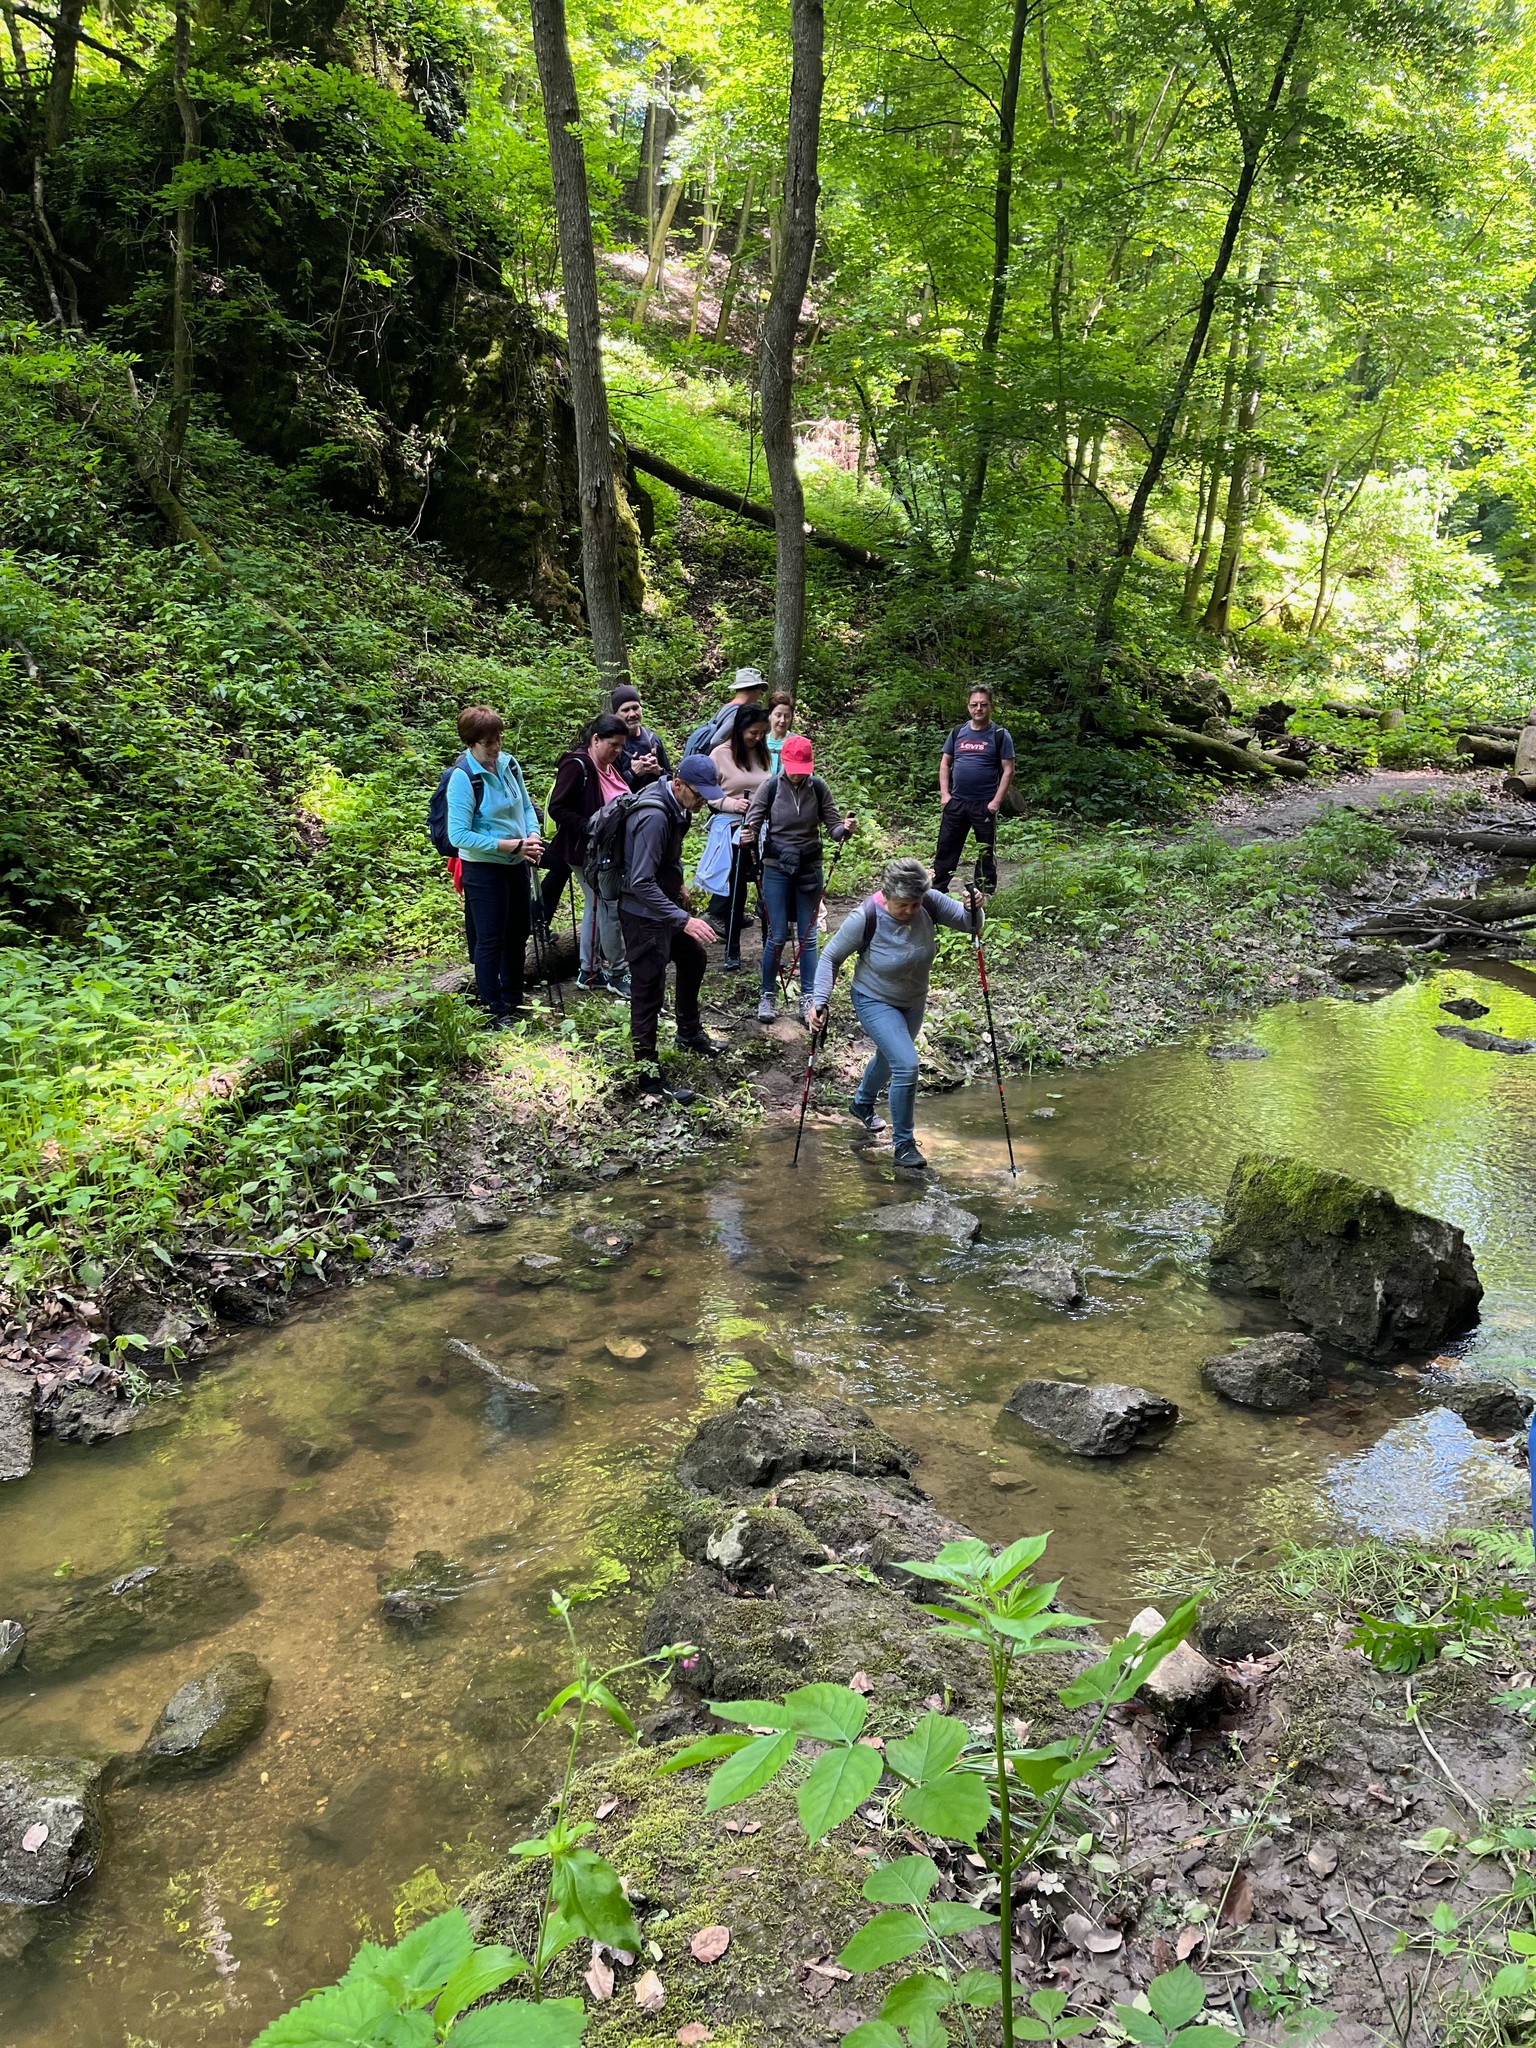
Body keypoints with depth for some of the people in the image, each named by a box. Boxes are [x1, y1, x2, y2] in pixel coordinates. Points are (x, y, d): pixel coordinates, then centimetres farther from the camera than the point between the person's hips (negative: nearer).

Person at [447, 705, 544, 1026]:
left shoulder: (508, 763, -2)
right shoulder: (463, 777, -20)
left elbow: (525, 805, 11)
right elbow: (459, 835, -23)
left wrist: (533, 837, -10)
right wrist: (513, 845, -24)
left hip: (516, 865, 7)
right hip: (484, 870, -7)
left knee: (517, 933, 18)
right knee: (491, 939, 4)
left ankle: (514, 998, 37)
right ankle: (493, 1010, 18)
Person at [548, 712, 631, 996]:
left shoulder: (611, 767, 9)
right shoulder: (577, 765, -17)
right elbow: (557, 808, -20)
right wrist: (589, 828, -24)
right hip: (586, 853, -9)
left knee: (596, 907, 14)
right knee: (613, 908, -6)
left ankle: (588, 972, 23)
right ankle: (617, 974, 5)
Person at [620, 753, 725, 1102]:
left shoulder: (675, 805, -1)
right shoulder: (654, 817, -30)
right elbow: (641, 883, -33)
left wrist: (678, 887, 24)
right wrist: (684, 920, -36)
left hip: (667, 902, 10)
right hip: (644, 913, -10)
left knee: (693, 958, 26)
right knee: (648, 992, -4)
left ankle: (689, 1033, 47)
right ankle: (649, 1079, 3)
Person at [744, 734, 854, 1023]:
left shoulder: (818, 787, -4)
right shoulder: (770, 787, -8)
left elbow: (832, 824, -2)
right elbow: (753, 823, -6)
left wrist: (844, 829, -25)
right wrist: (748, 835, -29)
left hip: (810, 869, 2)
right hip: (777, 869, -2)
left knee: (808, 936, 6)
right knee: (777, 936, 0)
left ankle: (808, 997, 14)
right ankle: (768, 995, 14)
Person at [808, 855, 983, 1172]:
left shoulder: (930, 902, -22)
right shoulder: (865, 919, -30)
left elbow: (968, 923, -13)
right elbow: (831, 957, -18)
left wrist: (972, 909, -37)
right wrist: (820, 1000, -29)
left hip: (913, 1002, 6)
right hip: (875, 1002, -5)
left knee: (890, 1057, 27)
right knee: (907, 1065, -19)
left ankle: (862, 1104, 59)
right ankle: (904, 1145, -1)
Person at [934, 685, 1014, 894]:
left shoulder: (1000, 735, -2)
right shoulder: (958, 732, 9)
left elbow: (1008, 770, -5)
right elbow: (945, 764, 12)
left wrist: (997, 801, -12)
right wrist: (944, 794, 1)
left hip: (985, 805, -3)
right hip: (956, 802, 3)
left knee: (986, 853, 6)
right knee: (946, 848, 4)